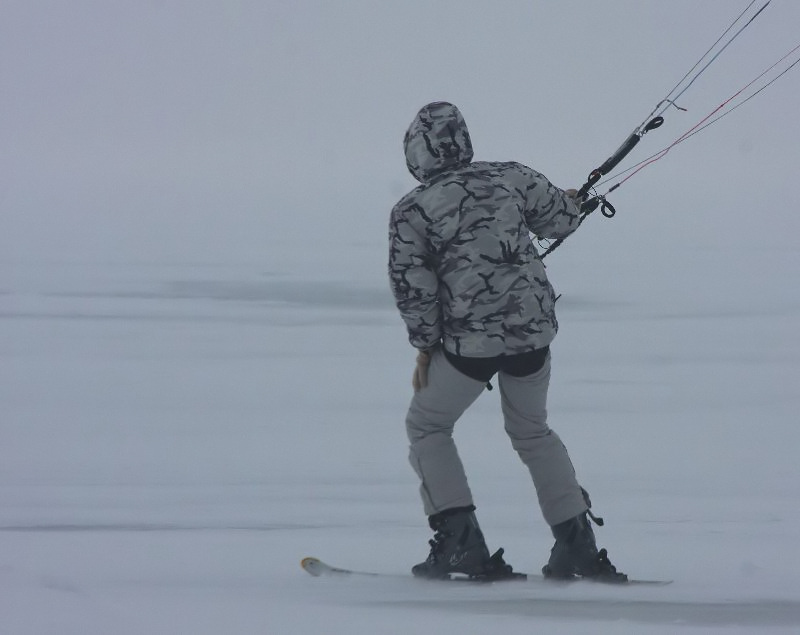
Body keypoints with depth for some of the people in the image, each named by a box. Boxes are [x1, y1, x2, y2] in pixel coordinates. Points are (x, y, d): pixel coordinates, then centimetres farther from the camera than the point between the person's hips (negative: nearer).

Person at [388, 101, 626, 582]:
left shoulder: (411, 211, -5)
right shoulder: (510, 177, 3)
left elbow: (412, 287, -6)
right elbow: (561, 219, 17)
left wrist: (425, 347, 5)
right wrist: (571, 201, 40)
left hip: (470, 340, -4)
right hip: (535, 328, 4)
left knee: (427, 428, 17)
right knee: (532, 432, 25)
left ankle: (460, 542, 5)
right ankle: (577, 544, 17)